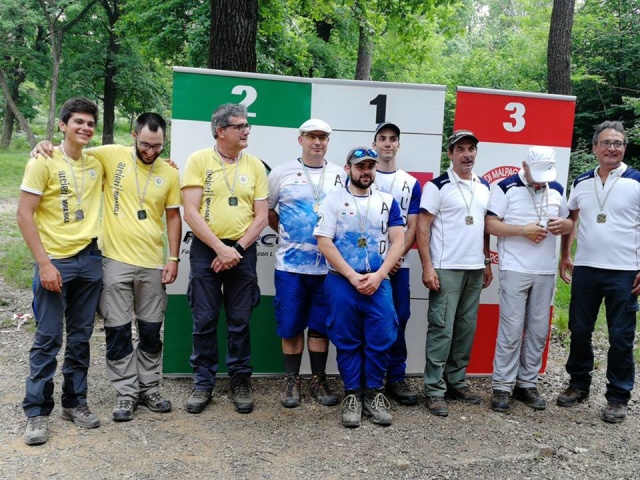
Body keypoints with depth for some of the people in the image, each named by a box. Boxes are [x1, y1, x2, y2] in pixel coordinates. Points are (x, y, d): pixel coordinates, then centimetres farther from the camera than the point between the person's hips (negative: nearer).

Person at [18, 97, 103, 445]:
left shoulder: (97, 164, 8)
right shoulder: (43, 162, -7)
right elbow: (24, 215, -10)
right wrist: (44, 263, -16)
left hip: (90, 259, 5)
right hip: (55, 261, -4)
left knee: (81, 337, 11)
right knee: (48, 339, -1)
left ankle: (75, 403, 24)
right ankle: (37, 412, 11)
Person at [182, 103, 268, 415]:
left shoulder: (255, 165, 5)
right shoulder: (199, 160, -2)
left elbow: (261, 216, 3)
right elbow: (191, 213, -8)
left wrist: (237, 248, -8)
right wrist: (220, 248, -14)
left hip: (242, 251, 2)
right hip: (206, 249, -1)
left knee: (240, 321, 7)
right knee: (204, 320, 4)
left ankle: (241, 381, 20)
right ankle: (203, 382, 18)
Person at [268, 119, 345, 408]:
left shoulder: (340, 175, 6)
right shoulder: (282, 173, 1)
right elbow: (266, 209, 10)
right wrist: (285, 232, 6)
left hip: (328, 264, 1)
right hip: (290, 264, -1)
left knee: (321, 326, 9)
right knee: (290, 326, 5)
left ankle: (318, 380, 22)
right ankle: (292, 381, 19)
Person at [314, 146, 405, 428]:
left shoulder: (387, 202, 9)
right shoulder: (333, 200, 2)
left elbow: (398, 241, 4)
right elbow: (324, 242, -6)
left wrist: (378, 275, -9)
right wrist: (352, 276, -12)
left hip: (378, 282, 2)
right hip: (341, 281, -2)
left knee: (380, 339, 0)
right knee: (347, 341, 4)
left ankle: (374, 394, 15)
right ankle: (352, 395, 16)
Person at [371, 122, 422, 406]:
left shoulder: (411, 184, 10)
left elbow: (412, 226, 7)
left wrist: (396, 256, -9)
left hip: (398, 263, 2)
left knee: (399, 319, 4)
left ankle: (396, 378, 15)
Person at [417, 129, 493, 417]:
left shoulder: (484, 186, 12)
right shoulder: (437, 186, -6)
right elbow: (423, 228, -9)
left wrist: (487, 262, 14)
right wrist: (427, 267, -15)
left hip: (475, 269, 6)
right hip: (446, 269, -6)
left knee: (466, 328, 11)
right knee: (441, 329, -3)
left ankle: (457, 381, 23)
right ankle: (434, 389, 5)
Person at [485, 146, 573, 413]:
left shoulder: (557, 189, 11)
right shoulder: (506, 187, -5)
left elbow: (569, 223, 18)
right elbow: (490, 224, -8)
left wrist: (563, 225, -6)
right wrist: (523, 229, -19)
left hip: (546, 271, 5)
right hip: (515, 270, -5)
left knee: (539, 331, 8)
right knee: (511, 330, -4)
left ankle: (527, 383, 20)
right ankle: (502, 386, 6)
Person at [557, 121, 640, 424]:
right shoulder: (582, 182, 7)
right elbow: (569, 220, 18)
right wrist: (564, 257, 14)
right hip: (584, 270, 4)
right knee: (579, 331, 12)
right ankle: (578, 385, 29)